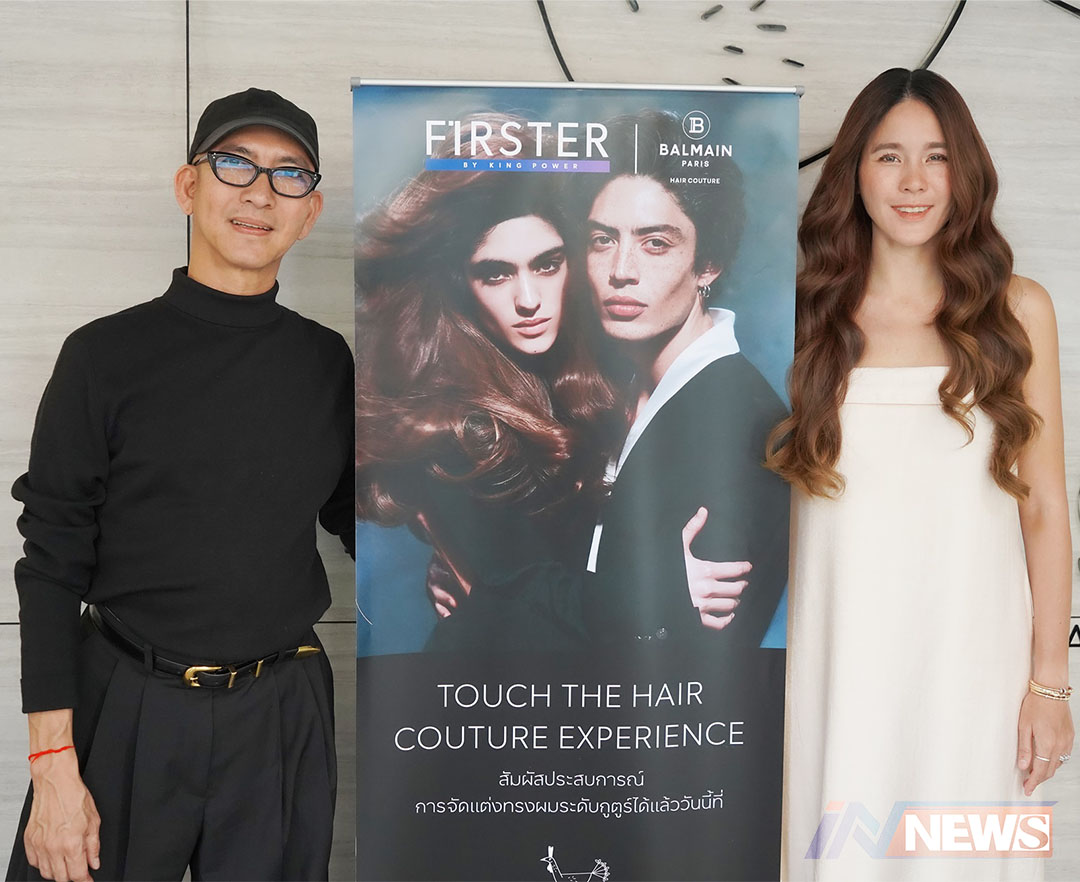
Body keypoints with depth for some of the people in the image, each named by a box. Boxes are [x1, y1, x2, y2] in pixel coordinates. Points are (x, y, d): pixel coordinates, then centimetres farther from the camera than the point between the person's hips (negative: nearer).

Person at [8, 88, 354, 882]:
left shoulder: (328, 362, 3)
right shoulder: (108, 354, -5)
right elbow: (53, 564, -5)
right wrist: (53, 765, -9)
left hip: (281, 723, 2)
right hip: (125, 711, -2)